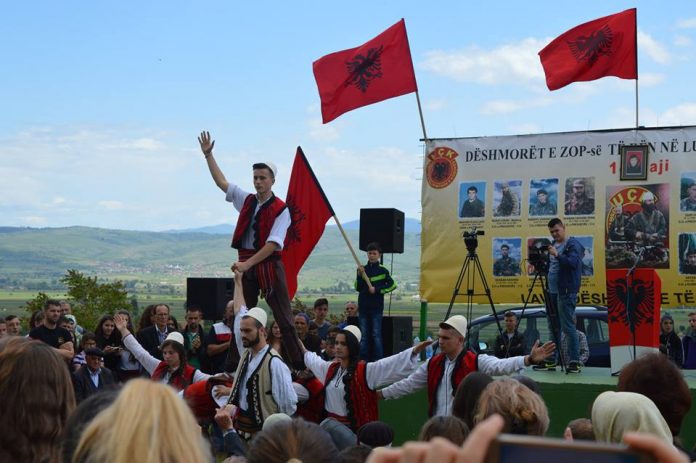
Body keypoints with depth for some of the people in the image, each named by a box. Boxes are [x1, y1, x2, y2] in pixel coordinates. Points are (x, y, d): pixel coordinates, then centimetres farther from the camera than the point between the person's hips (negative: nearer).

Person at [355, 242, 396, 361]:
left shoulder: (382, 270, -1)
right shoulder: (362, 269, 8)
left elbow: (392, 285, -3)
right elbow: (358, 288, 2)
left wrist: (377, 289, -10)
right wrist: (360, 275, -13)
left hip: (376, 307, -3)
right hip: (363, 307, 3)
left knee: (376, 335, -4)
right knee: (364, 335, 6)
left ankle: (378, 360, -3)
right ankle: (364, 360, 10)